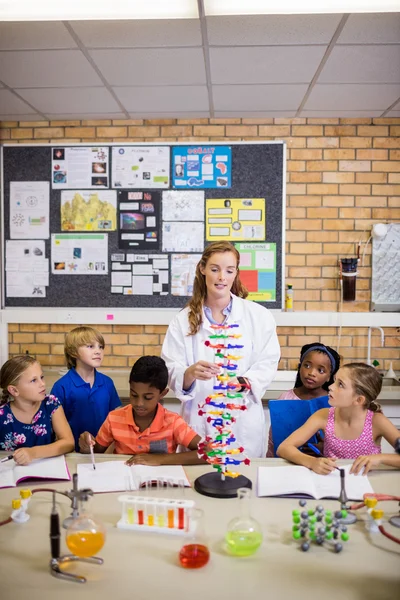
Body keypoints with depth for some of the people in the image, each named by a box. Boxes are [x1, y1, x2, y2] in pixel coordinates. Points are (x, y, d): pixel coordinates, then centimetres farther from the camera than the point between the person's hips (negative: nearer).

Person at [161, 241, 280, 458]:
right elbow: (171, 371, -4)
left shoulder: (259, 316, 1)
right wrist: (191, 373, -25)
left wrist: (242, 382, -22)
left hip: (244, 423, 0)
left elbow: (267, 363, -3)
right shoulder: (183, 320, 2)